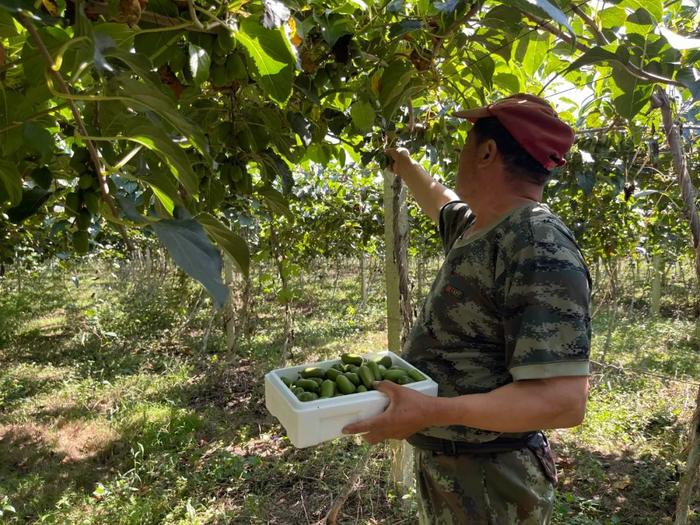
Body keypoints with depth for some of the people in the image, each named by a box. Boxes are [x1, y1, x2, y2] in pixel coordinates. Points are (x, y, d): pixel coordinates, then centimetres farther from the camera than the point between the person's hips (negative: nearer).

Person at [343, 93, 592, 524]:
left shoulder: (541, 250, -26)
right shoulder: (475, 227, 2)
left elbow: (563, 401, -31)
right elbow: (438, 200, 27)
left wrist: (431, 413, -37)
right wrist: (401, 161, 37)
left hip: (486, 484, -8)